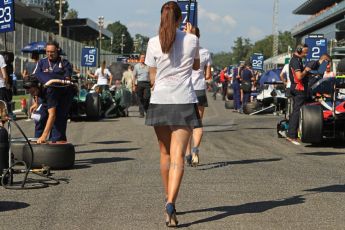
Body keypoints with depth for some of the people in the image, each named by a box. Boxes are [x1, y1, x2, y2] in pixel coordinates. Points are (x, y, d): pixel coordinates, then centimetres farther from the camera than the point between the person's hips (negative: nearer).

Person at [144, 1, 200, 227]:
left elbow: (153, 78, 5)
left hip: (160, 101, 1)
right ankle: (171, 202, -24)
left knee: (165, 153, 17)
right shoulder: (192, 40, 0)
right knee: (178, 156, -6)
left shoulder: (154, 43, -1)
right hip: (184, 102, -1)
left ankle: (169, 199, 28)